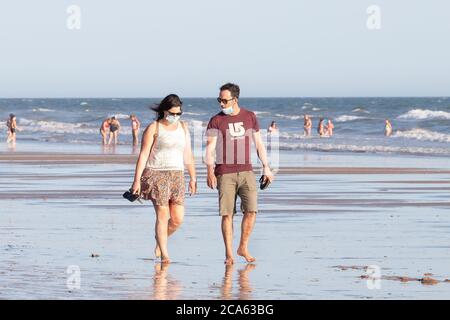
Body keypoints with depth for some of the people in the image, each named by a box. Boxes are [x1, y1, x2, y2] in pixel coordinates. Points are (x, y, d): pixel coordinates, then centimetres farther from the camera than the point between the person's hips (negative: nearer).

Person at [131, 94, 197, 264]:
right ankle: (164, 254, -4)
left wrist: (193, 178, 16)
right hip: (156, 174, -5)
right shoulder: (153, 128, -3)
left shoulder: (183, 127, 12)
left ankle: (160, 240, 26)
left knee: (178, 219, -2)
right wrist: (137, 180, -10)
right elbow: (143, 155, -5)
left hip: (176, 175, 5)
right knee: (162, 215, -10)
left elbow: (188, 155, 17)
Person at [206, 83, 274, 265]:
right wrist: (210, 172, -17)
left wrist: (266, 168, 10)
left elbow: (259, 144, 15)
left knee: (251, 210, -8)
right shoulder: (216, 121, 1)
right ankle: (228, 253, 5)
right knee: (227, 214, -3)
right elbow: (210, 148, -5)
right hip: (224, 173, -2)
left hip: (246, 171, 2)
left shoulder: (250, 117, 9)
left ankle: (243, 248, 10)